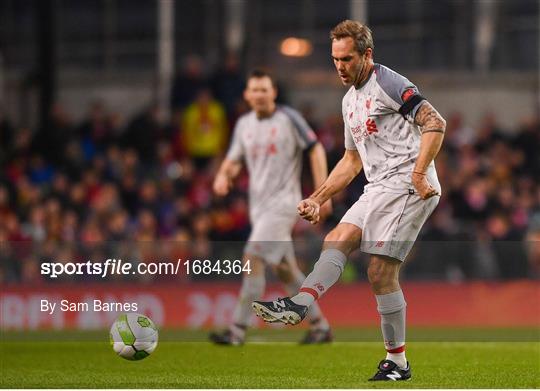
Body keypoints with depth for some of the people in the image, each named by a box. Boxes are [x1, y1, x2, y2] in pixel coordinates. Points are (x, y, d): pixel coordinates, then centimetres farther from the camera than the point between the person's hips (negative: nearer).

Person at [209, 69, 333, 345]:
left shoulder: (289, 118, -5)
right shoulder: (244, 124, 12)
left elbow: (315, 149, -4)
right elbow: (233, 159, 17)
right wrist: (223, 175, -7)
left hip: (283, 202, -7)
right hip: (258, 205, 7)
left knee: (253, 257, -18)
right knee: (284, 269, 10)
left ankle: (238, 330, -18)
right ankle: (320, 325, 21)